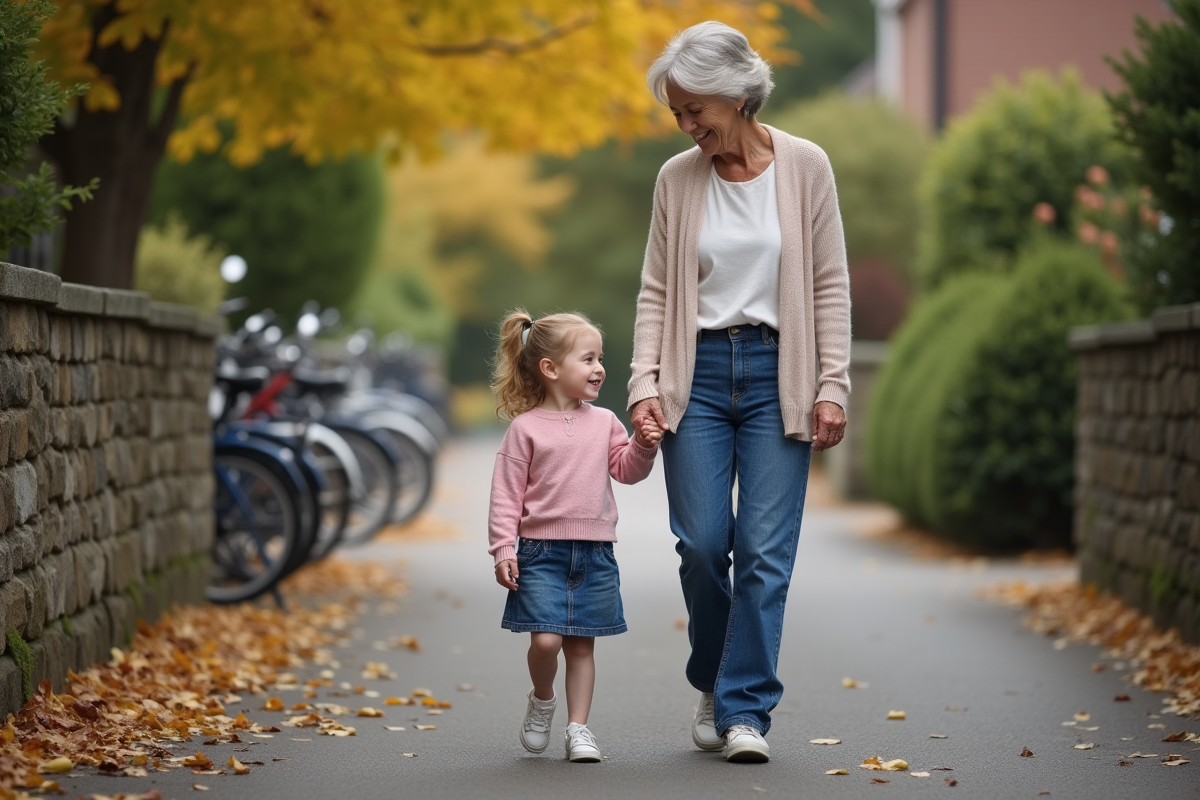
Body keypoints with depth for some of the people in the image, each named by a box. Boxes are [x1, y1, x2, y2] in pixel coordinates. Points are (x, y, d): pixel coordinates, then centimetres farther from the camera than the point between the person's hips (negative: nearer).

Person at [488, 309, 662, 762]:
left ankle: (578, 728, 14)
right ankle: (542, 701, 14)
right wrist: (502, 549, -10)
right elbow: (506, 492, -3)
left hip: (594, 554, 3)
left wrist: (644, 446, -8)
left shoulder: (603, 422, 8)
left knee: (581, 644, 6)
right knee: (546, 639, -14)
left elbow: (626, 470, 12)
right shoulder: (525, 428, -3)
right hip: (542, 551, -3)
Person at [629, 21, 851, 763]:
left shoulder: (804, 166, -1)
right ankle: (714, 685, 22)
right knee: (702, 543, -2)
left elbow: (831, 284, 0)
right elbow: (657, 290, 7)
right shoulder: (677, 179, 5)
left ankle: (746, 709, 1)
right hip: (698, 371, 2)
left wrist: (833, 386, -6)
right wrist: (644, 382, -4)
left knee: (766, 549, -5)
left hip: (776, 373, -1)